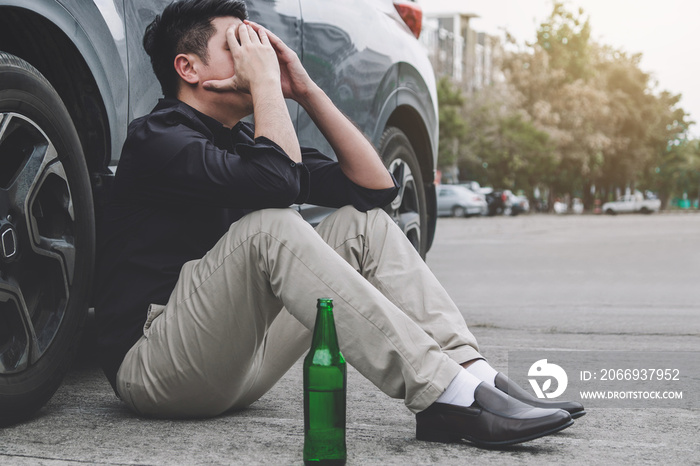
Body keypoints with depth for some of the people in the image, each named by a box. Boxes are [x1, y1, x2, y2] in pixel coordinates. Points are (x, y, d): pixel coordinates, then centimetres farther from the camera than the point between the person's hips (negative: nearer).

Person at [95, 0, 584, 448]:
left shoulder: (245, 141, 14)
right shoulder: (157, 137, -11)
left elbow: (375, 185, 7)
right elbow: (278, 181, -30)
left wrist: (306, 89, 2)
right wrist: (263, 79, -15)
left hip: (235, 366, 8)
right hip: (153, 364, -8)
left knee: (364, 223, -2)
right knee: (270, 226, -31)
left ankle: (477, 377, -18)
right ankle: (445, 397, -36)